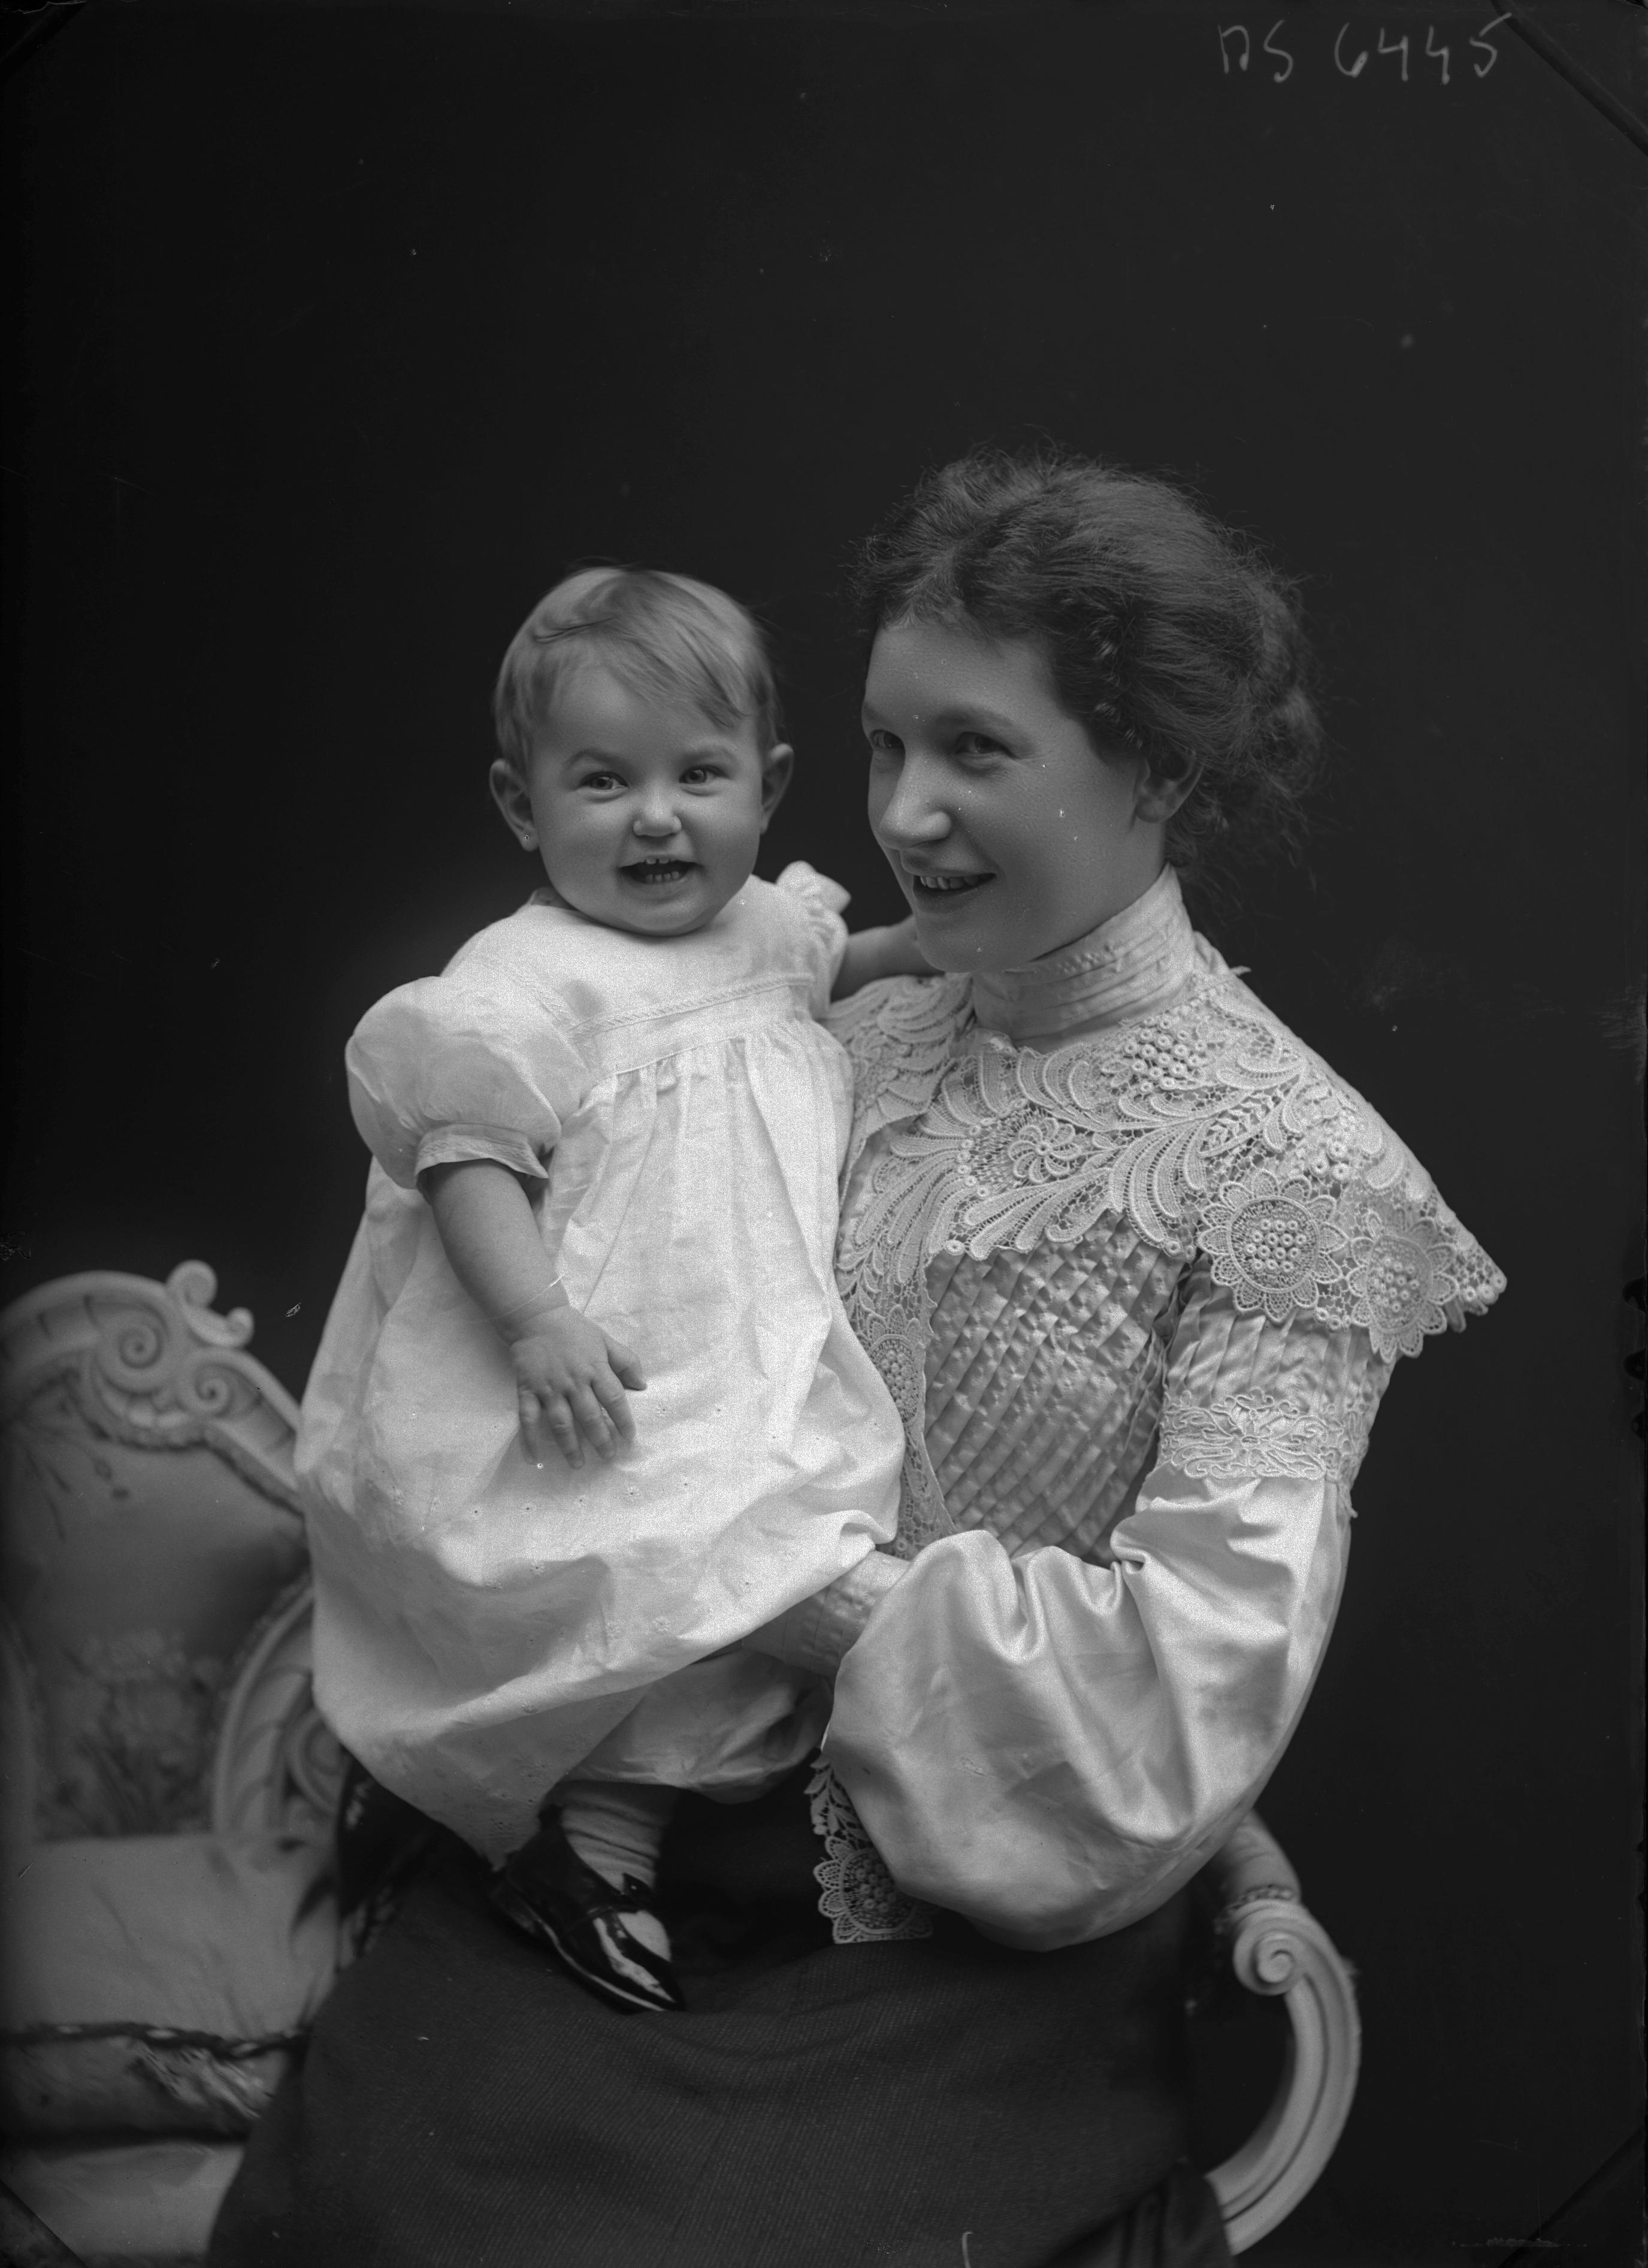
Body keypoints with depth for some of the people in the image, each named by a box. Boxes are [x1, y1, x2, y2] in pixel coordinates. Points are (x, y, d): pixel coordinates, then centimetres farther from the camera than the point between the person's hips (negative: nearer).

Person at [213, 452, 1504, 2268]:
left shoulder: (1291, 1175, -7)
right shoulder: (857, 1043, 8)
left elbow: (1201, 1675, -14)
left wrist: (799, 1599, -16)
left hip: (984, 1944, -3)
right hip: (640, 1856, 4)